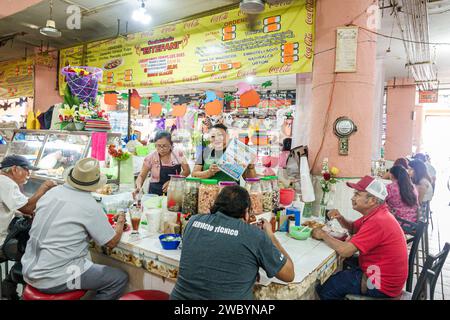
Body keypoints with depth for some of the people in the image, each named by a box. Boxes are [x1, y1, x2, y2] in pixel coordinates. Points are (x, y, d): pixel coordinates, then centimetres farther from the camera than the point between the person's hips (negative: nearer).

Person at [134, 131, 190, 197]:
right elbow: (142, 176, 0)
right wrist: (139, 187, -20)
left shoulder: (178, 154, -2)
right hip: (156, 193, -1)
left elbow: (187, 171, 1)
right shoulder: (151, 158, -5)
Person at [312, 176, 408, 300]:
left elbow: (345, 251, -29)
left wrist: (323, 235, -13)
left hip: (381, 286, -9)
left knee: (324, 288, -6)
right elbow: (353, 228, 18)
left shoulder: (377, 221, -27)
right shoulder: (376, 214, 4)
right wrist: (340, 218, -3)